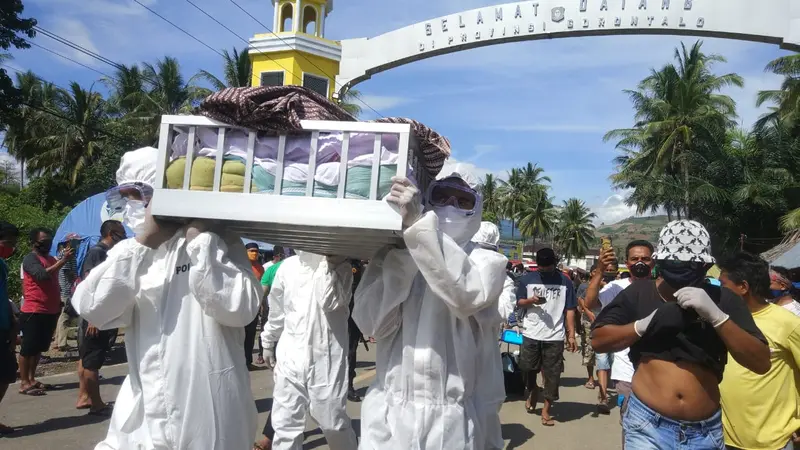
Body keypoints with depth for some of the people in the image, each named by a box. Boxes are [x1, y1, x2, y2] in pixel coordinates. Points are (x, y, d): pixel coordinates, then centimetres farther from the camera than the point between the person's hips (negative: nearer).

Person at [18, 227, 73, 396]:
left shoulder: (51, 259, 16)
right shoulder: (30, 258, -9)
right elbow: (42, 275, -27)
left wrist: (58, 305, 19)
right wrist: (63, 260, -30)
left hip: (50, 312, 8)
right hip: (34, 312, -8)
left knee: (39, 348, 14)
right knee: (28, 348, -2)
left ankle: (32, 379, 23)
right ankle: (24, 383, 3)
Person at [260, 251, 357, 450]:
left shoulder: (340, 265, -3)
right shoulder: (288, 266, 5)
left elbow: (330, 302, -20)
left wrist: (328, 263, -19)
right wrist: (268, 343, 23)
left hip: (327, 356, -2)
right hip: (291, 355, 3)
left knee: (333, 422, 8)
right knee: (285, 423, 7)